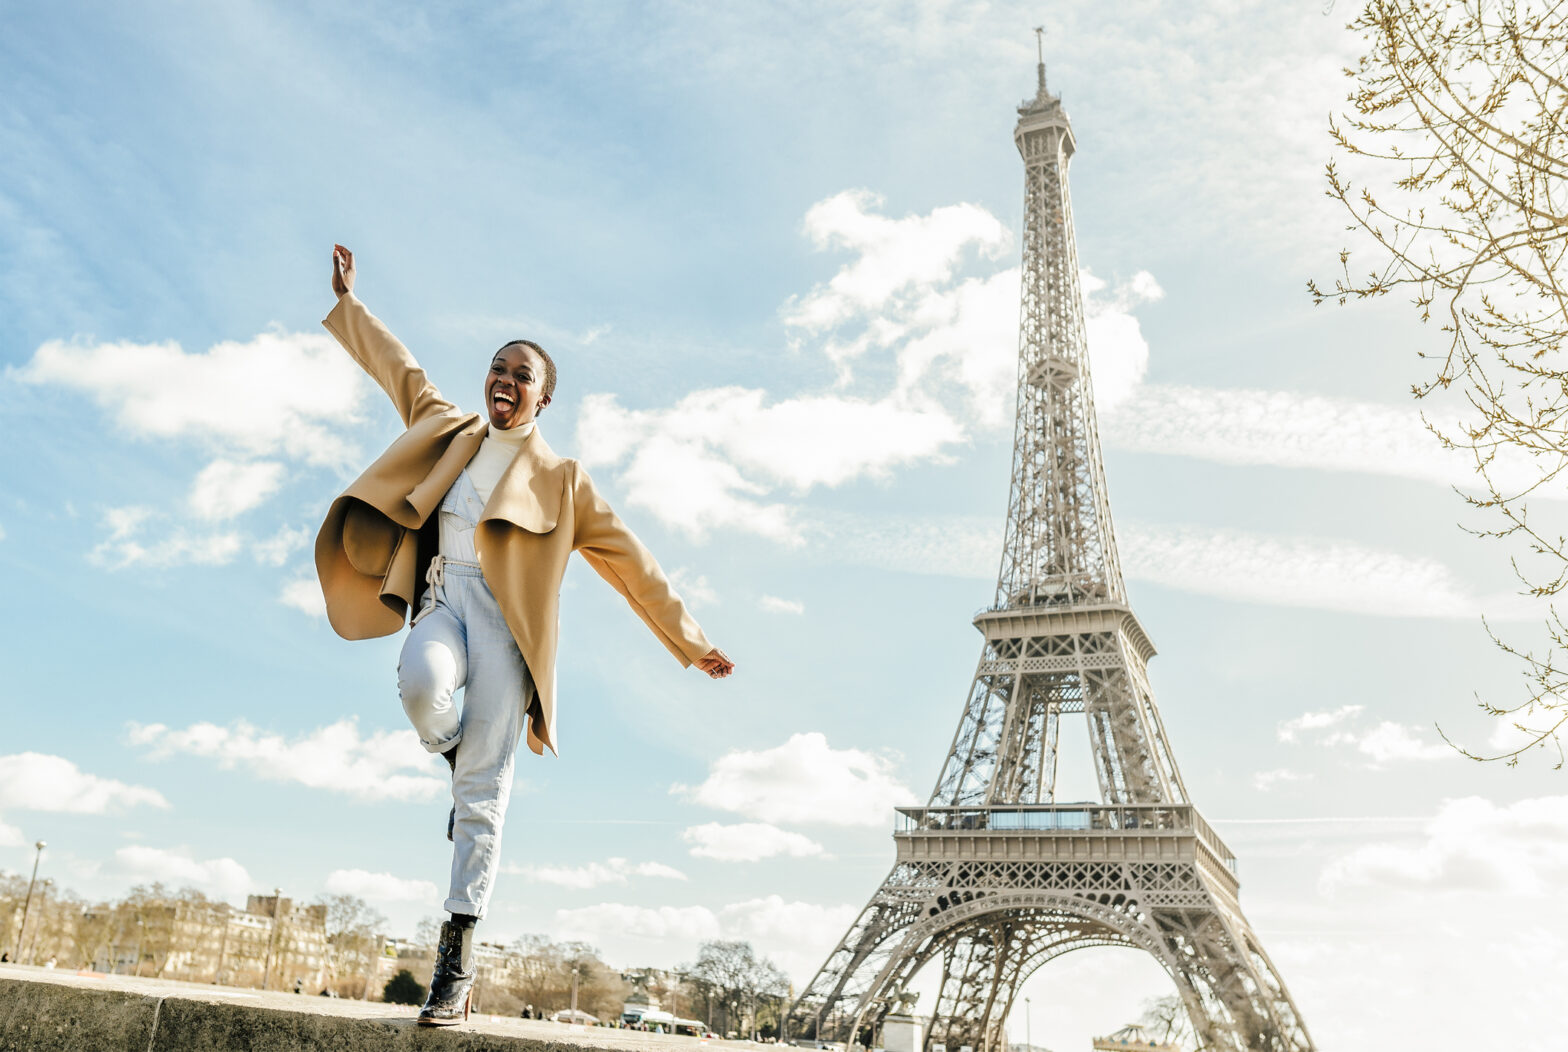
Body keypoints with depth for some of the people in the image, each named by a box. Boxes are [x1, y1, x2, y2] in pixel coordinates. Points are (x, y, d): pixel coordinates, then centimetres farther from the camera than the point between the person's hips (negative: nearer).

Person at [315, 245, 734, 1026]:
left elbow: (632, 565, 14)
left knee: (484, 790, -10)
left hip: (505, 615, -2)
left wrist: (689, 643, 12)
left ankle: (458, 958, -5)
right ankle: (459, 759, 2)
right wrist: (348, 301, 42)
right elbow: (397, 368, 37)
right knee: (422, 685, -35)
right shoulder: (448, 432, 25)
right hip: (441, 596, 2)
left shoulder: (561, 480, 16)